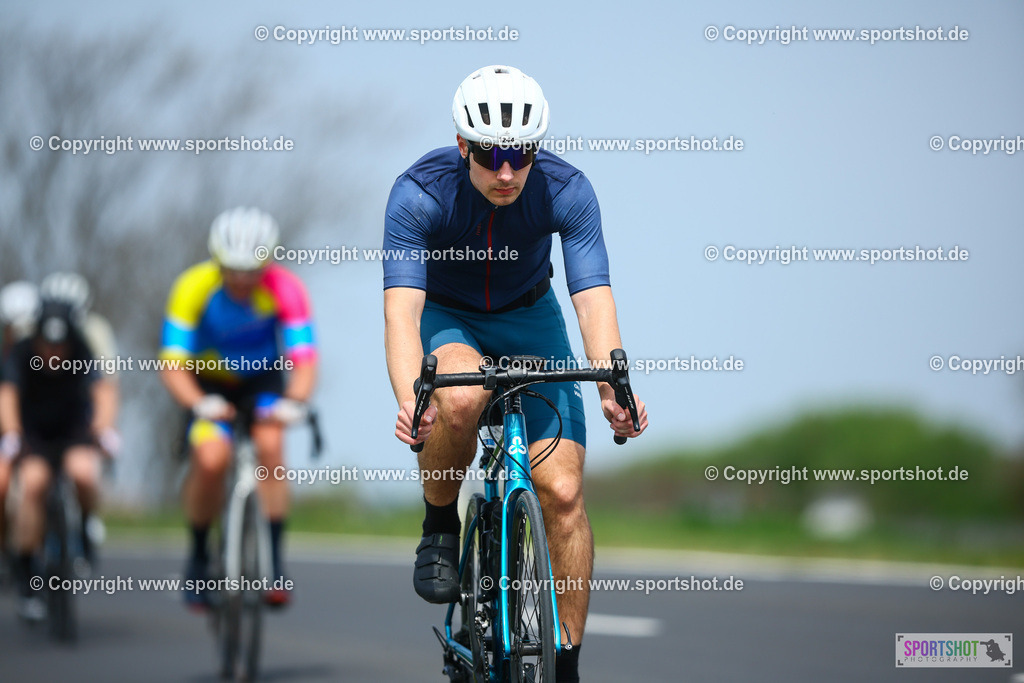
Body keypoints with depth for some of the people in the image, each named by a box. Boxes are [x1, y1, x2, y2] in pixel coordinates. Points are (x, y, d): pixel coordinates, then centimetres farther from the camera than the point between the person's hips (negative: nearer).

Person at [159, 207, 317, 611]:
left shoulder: (285, 290, -25)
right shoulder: (194, 288, -26)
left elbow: (304, 361, -32)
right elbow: (172, 367, -29)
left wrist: (293, 400, -52)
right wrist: (199, 404, -49)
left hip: (264, 379, 0)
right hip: (210, 384, 0)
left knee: (270, 445, -28)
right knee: (210, 460, -25)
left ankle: (274, 563, -20)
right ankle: (199, 557, -2)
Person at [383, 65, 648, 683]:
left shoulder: (566, 191, -25)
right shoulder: (420, 192, -29)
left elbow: (594, 298, -30)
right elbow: (402, 308, -36)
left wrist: (613, 389, -48)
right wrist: (409, 399, -54)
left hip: (529, 318, 2)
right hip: (446, 316, -1)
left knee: (563, 491, -13)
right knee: (462, 399, -38)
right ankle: (439, 527, -9)